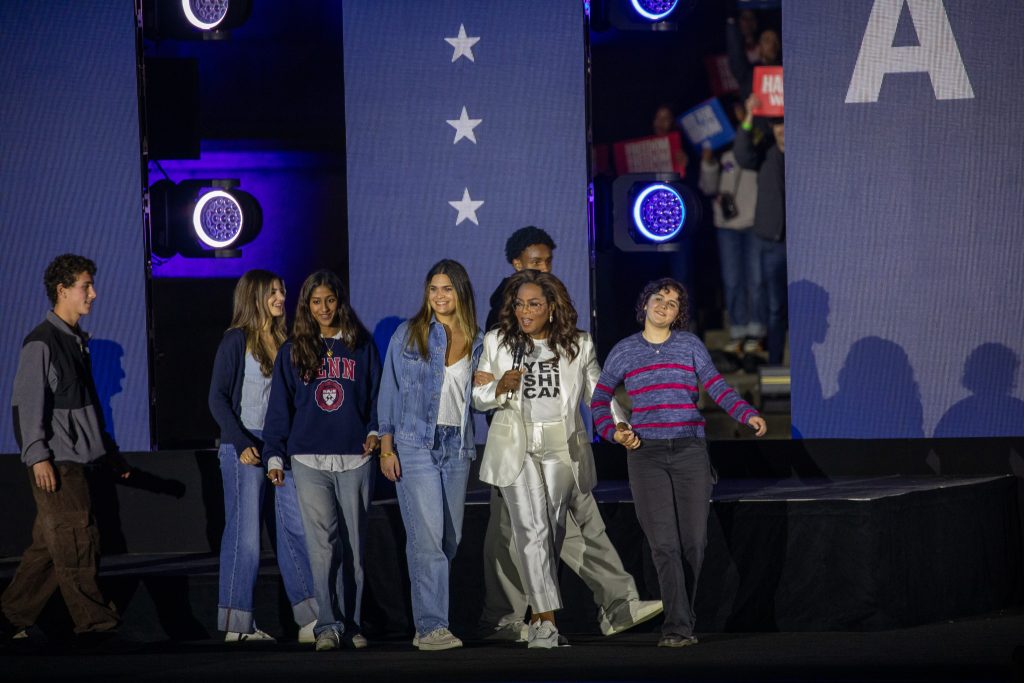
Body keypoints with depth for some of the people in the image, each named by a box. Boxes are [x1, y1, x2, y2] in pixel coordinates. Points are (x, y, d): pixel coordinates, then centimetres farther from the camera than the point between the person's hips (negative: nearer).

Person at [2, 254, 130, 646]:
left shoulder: (78, 342, 18)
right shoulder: (41, 343, -8)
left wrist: (109, 452, 26)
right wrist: (38, 455, -20)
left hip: (81, 461, 8)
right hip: (55, 463, -8)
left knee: (50, 546, 9)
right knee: (78, 543, -10)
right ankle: (94, 624, -10)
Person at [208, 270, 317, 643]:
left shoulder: (281, 342, 15)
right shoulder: (236, 340, -4)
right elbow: (218, 398, -9)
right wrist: (241, 444, -18)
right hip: (244, 448, -7)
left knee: (296, 529, 2)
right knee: (245, 535, -4)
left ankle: (310, 619, 2)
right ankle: (236, 623, 1)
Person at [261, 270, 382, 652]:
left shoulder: (362, 347, 9)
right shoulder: (293, 352, 9)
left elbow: (377, 394, 13)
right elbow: (280, 406, 10)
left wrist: (375, 431, -4)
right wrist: (275, 455, 5)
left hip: (354, 459, 1)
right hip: (309, 461, -1)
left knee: (353, 545, 4)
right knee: (323, 543, -11)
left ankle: (350, 624, 11)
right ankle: (328, 626, -14)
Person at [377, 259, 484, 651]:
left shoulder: (476, 341, 10)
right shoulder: (409, 335, -1)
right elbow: (390, 391, -1)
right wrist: (386, 446, -6)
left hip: (457, 448, 5)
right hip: (416, 446, -5)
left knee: (450, 538, 6)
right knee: (426, 536, -14)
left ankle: (429, 621, 17)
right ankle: (430, 627, -16)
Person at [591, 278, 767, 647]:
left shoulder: (690, 345, 7)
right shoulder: (625, 350, 8)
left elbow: (718, 389, -2)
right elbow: (599, 400, 13)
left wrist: (748, 415, -19)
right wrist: (613, 432, -5)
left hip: (691, 452, 1)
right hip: (646, 454, -1)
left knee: (693, 541, 0)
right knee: (664, 543, -11)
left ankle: (679, 621, 14)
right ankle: (679, 627, -14)